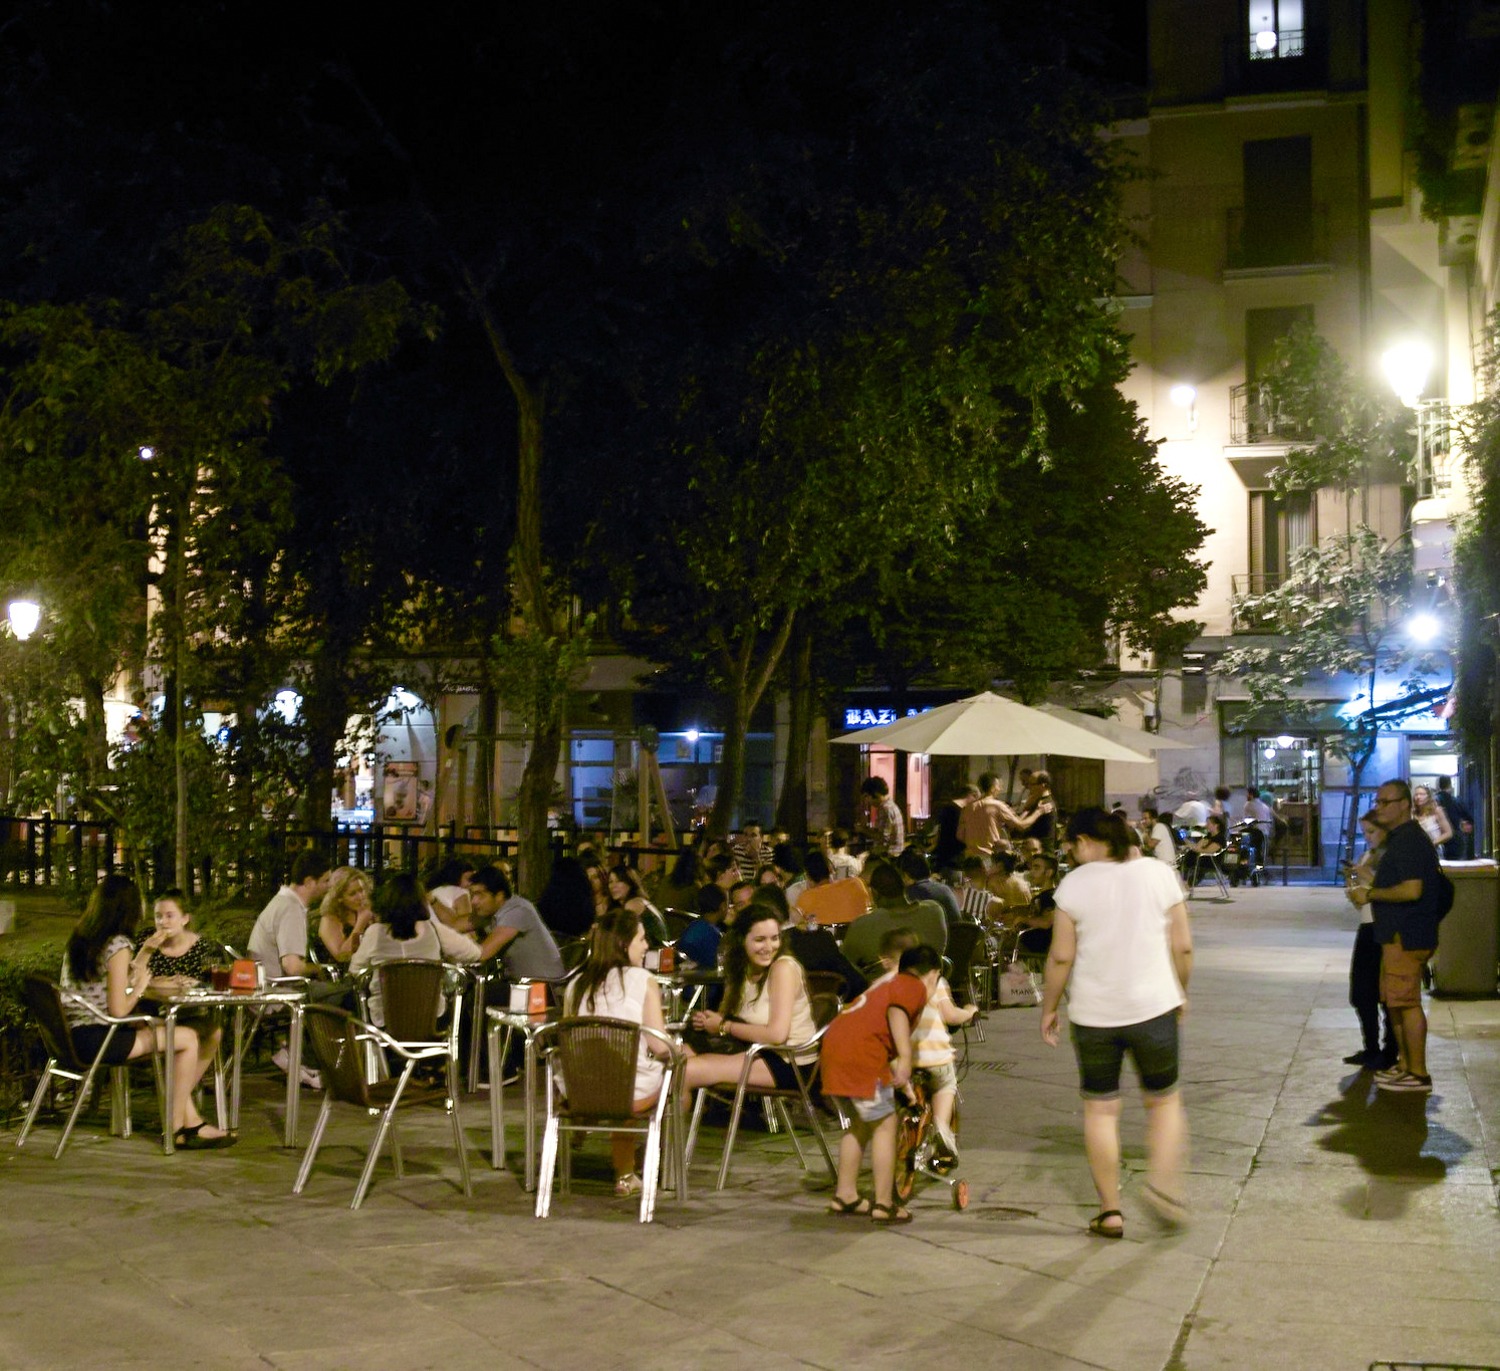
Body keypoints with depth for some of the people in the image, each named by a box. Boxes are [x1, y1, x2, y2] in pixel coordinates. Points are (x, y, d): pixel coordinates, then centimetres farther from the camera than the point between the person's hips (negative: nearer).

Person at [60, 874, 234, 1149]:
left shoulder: (80, 939, 11)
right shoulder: (118, 945, -16)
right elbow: (119, 1010, -20)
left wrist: (146, 950, 22)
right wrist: (140, 988, -2)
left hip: (75, 1033, 10)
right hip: (97, 1039, -10)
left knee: (162, 1034, 24)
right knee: (189, 1039, 0)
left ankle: (192, 1123, 23)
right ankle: (177, 1128, 12)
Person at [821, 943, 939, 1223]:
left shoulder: (888, 985, 31)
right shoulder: (915, 988, 4)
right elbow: (896, 1011, -19)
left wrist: (902, 1083, 52)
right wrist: (905, 1057, -27)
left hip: (834, 1045, 9)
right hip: (860, 1056, -9)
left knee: (861, 1122, 23)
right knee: (884, 1124, 2)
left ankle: (845, 1195, 30)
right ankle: (884, 1205, 4)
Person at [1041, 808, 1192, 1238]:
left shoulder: (1074, 884, -6)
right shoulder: (1158, 874, -1)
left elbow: (1061, 956, -6)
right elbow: (1183, 947, 1)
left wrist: (1049, 1008, 6)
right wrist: (1180, 992, 17)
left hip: (1093, 1014, -1)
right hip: (1154, 1007, 1)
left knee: (1100, 1108, 10)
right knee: (1164, 1099, 17)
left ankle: (1110, 1210, 12)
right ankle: (1162, 1179, -6)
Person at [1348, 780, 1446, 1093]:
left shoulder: (1410, 841, -17)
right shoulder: (1399, 838, 17)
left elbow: (1411, 890, -26)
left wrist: (1370, 894, -16)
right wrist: (1370, 892, 14)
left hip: (1407, 935, -11)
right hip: (1397, 933, 11)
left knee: (1406, 1002, -7)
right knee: (1393, 1000, 16)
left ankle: (1418, 1075, -3)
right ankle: (1405, 1064, 24)